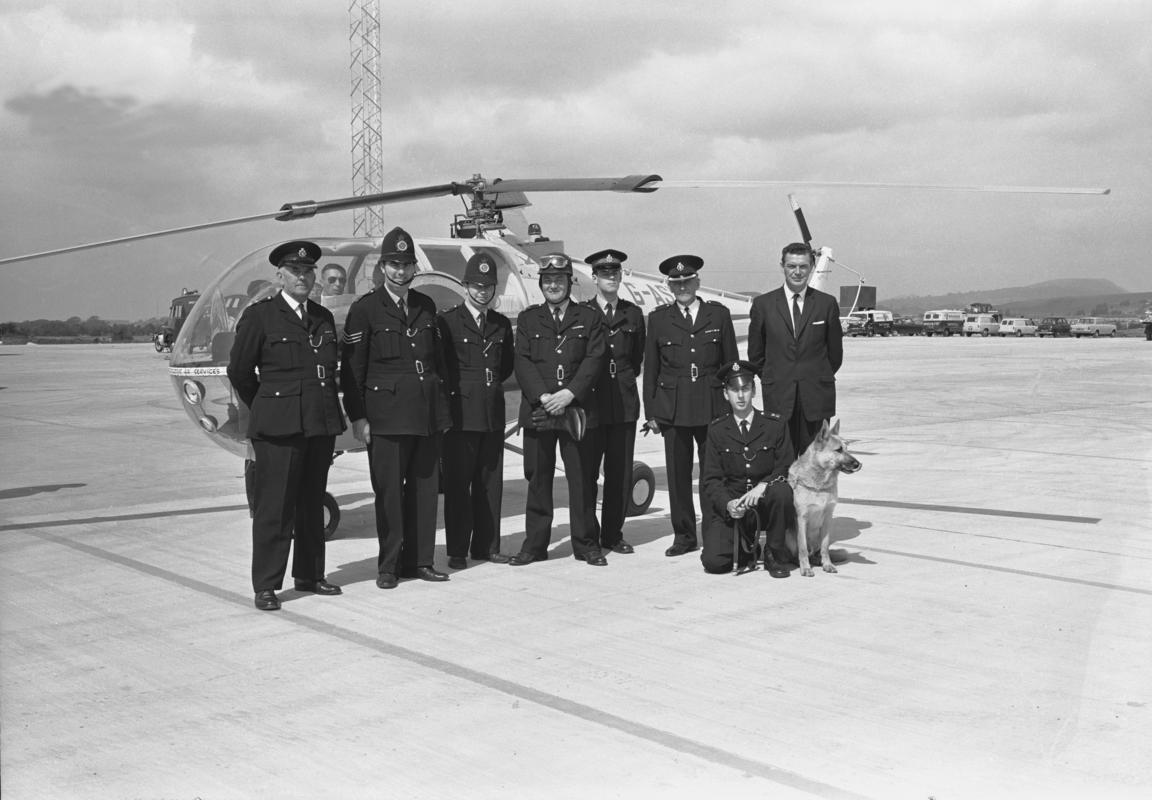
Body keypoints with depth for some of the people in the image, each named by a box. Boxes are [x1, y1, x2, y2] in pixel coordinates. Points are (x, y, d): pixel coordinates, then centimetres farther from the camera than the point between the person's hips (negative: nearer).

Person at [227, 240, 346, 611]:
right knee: (274, 507, -3)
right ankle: (266, 586, 4)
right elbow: (239, 371, 1)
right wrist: (265, 408, 8)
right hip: (278, 427, -5)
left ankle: (309, 575, 24)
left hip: (322, 425, 6)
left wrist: (330, 411, 15)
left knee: (312, 504, 13)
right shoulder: (259, 315, -3)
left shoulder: (323, 317, 14)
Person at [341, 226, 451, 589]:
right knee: (389, 491, 0)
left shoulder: (426, 306, 13)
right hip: (386, 415, -5)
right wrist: (357, 417, -9)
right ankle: (388, 565, 11)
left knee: (425, 488, 7)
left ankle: (419, 560, 17)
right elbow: (352, 368, -4)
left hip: (427, 413, 5)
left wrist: (443, 407, 15)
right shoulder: (365, 309, -2)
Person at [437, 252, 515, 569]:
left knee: (491, 482, 9)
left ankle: (486, 546, 18)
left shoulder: (502, 324, 13)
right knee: (458, 484, -1)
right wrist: (455, 389, -3)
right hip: (460, 412, -5)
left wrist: (491, 384, 11)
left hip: (493, 413, 5)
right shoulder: (447, 321, -2)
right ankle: (457, 551, 6)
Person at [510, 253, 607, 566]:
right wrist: (543, 397, -12)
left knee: (582, 479, 2)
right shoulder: (527, 318, 11)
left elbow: (593, 361, -1)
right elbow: (523, 362, 2)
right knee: (537, 479, 4)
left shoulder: (589, 318, 9)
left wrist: (569, 394, -14)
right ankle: (534, 544, 13)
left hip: (578, 408, -1)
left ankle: (586, 544, 12)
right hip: (537, 410, 1)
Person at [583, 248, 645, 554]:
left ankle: (613, 535, 14)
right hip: (590, 401, -3)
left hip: (624, 402, 3)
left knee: (621, 472, 4)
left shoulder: (633, 314, 12)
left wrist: (624, 378, 14)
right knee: (586, 471, -2)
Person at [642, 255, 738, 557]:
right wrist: (650, 412, 6)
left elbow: (731, 362, 8)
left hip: (713, 405, -1)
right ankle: (684, 536, 15)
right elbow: (650, 368, 9)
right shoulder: (658, 318, 8)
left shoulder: (719, 314, 7)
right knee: (677, 474, 5)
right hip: (672, 407, 1)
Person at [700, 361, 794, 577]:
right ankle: (745, 546, 16)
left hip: (766, 502, 0)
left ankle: (773, 555, -11)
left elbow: (786, 469, -2)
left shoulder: (775, 424, 1)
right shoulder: (717, 430, 4)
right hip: (731, 507, 0)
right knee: (714, 562, -21)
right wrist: (727, 503, -19)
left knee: (781, 491, -35)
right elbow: (710, 480, 1)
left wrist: (762, 486, -22)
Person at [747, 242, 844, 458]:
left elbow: (835, 352, 12)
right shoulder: (763, 304, 3)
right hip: (778, 397, 0)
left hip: (817, 397, 0)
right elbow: (755, 353, 11)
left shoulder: (827, 304, 4)